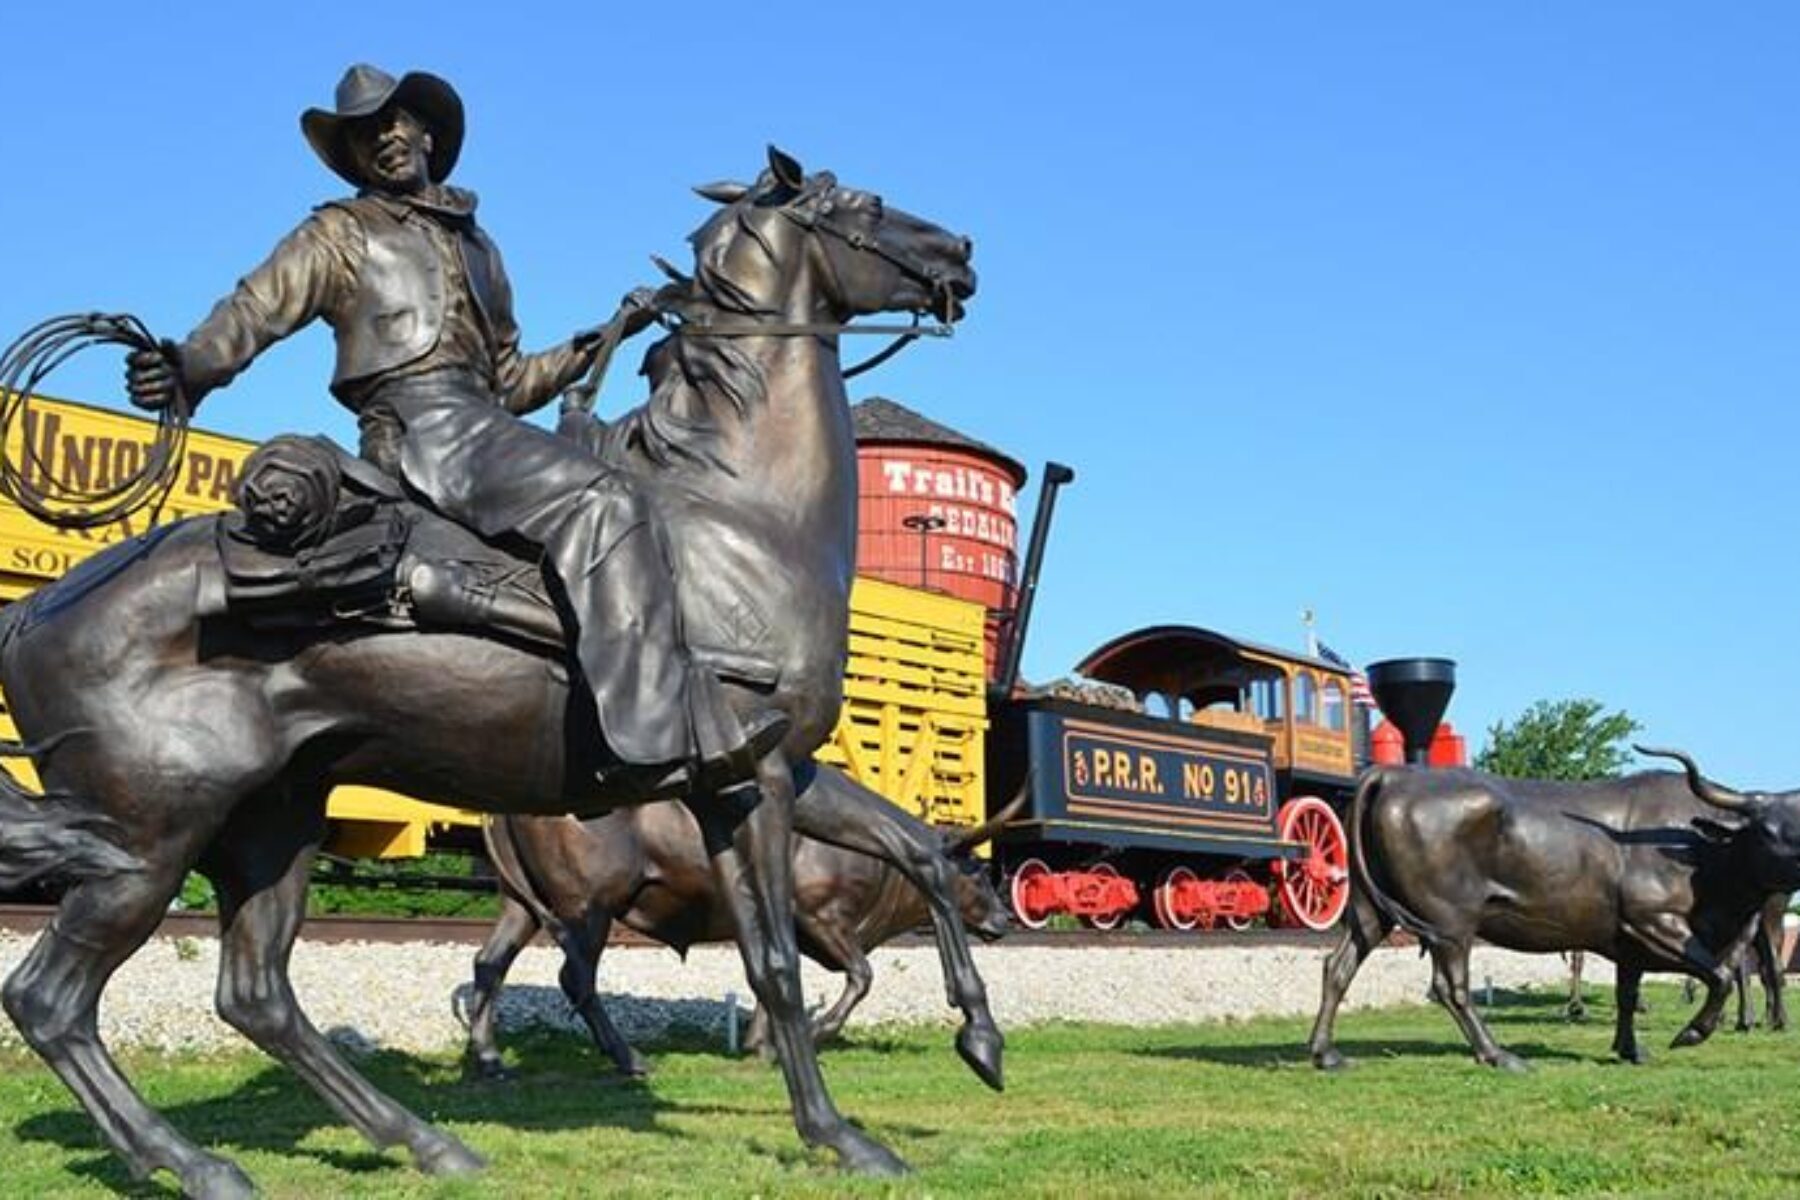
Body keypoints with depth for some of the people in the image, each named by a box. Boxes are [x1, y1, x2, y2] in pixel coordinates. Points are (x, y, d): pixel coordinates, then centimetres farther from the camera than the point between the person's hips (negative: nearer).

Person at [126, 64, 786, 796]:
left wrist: (599, 342, 20)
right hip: (421, 427, -8)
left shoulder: (475, 246, 30)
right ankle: (652, 739, -36)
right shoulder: (342, 234, 13)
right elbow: (255, 310, -2)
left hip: (485, 426, 8)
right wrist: (186, 371, -22)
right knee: (602, 503, -28)